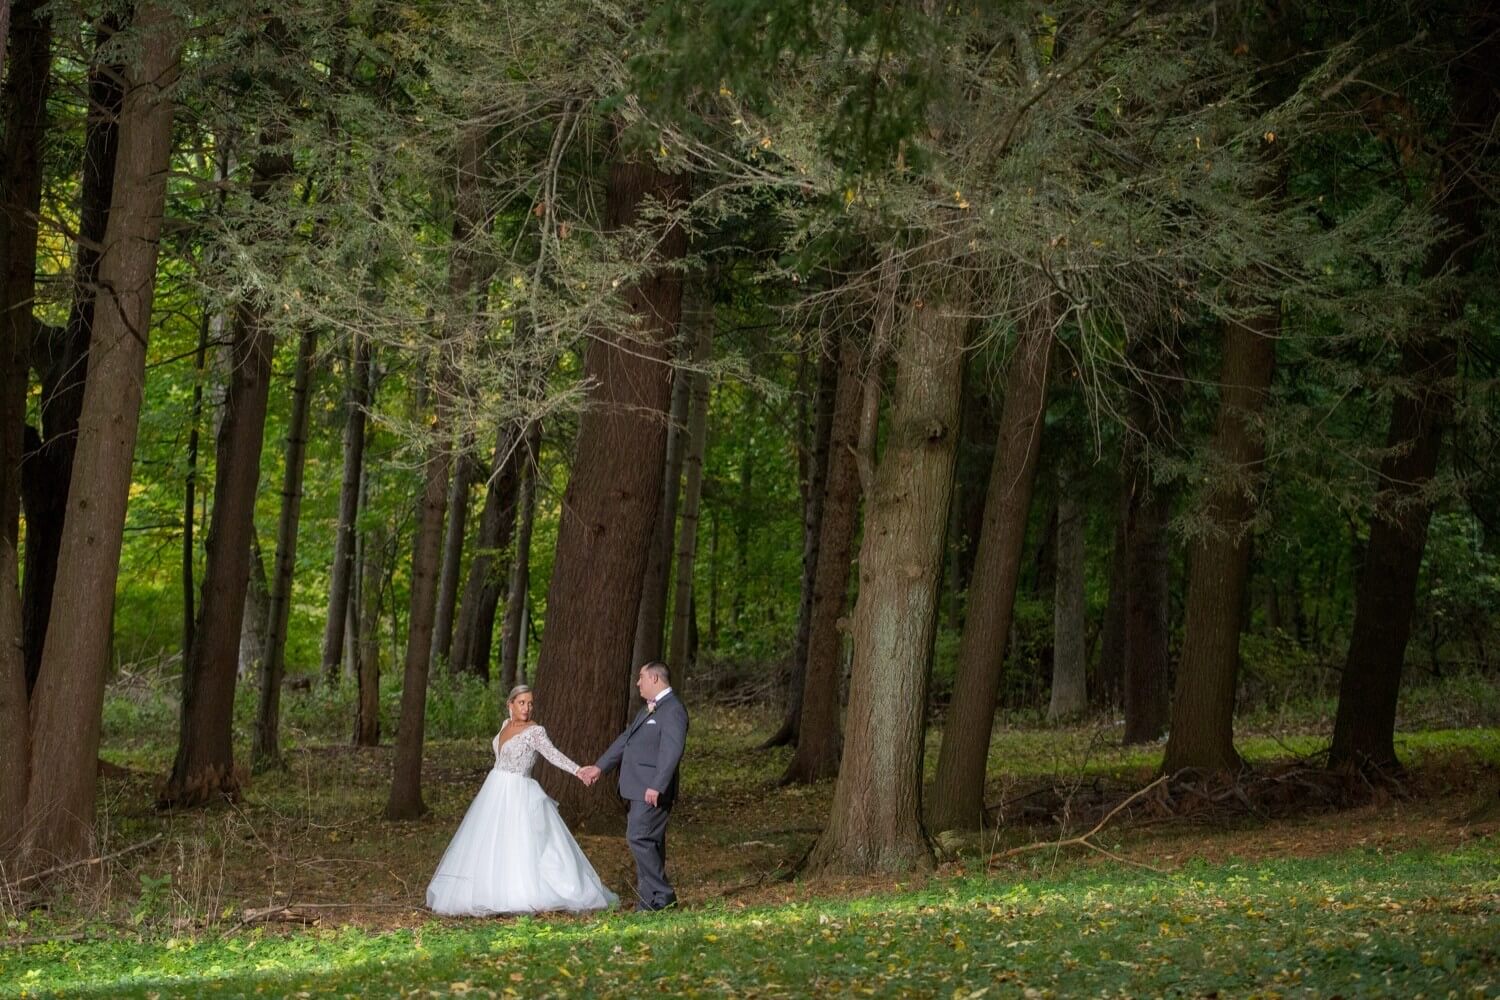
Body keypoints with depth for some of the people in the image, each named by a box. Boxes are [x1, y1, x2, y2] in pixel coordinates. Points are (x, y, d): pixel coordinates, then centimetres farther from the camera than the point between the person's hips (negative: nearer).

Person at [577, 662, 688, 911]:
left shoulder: (672, 709, -14)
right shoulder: (649, 710, 21)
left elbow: (672, 750, -23)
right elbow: (626, 739, 27)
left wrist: (657, 786, -29)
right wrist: (600, 767, 26)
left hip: (653, 792, -10)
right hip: (640, 789, 10)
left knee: (639, 837, -14)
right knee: (649, 843, 11)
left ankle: (661, 896, -9)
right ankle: (651, 901, 16)